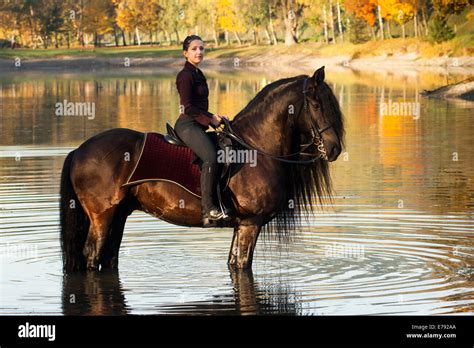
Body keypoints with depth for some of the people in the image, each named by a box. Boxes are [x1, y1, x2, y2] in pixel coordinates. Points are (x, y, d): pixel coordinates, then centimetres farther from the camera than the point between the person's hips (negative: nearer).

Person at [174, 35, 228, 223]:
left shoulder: (198, 74, 19)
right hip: (187, 125, -10)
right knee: (211, 158, -28)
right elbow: (188, 108, -16)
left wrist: (213, 117, 13)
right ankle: (208, 208, -27)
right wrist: (210, 120, -11)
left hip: (197, 125, 10)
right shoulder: (186, 75, -11)